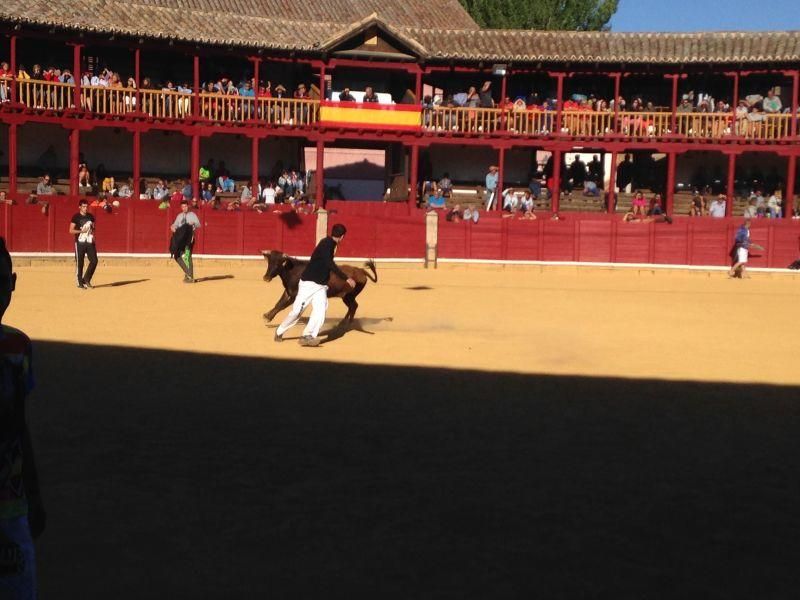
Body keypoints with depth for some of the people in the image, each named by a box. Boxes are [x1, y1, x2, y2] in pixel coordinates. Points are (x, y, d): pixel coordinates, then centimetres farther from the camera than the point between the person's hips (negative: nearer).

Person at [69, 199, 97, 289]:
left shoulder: (91, 216, 10)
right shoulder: (76, 217, -4)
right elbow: (71, 231, -5)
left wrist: (93, 235, 1)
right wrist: (81, 231, -17)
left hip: (90, 242, 4)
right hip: (80, 242, -4)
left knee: (94, 260, -3)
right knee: (79, 263, 1)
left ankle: (86, 279, 14)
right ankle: (80, 282, 9)